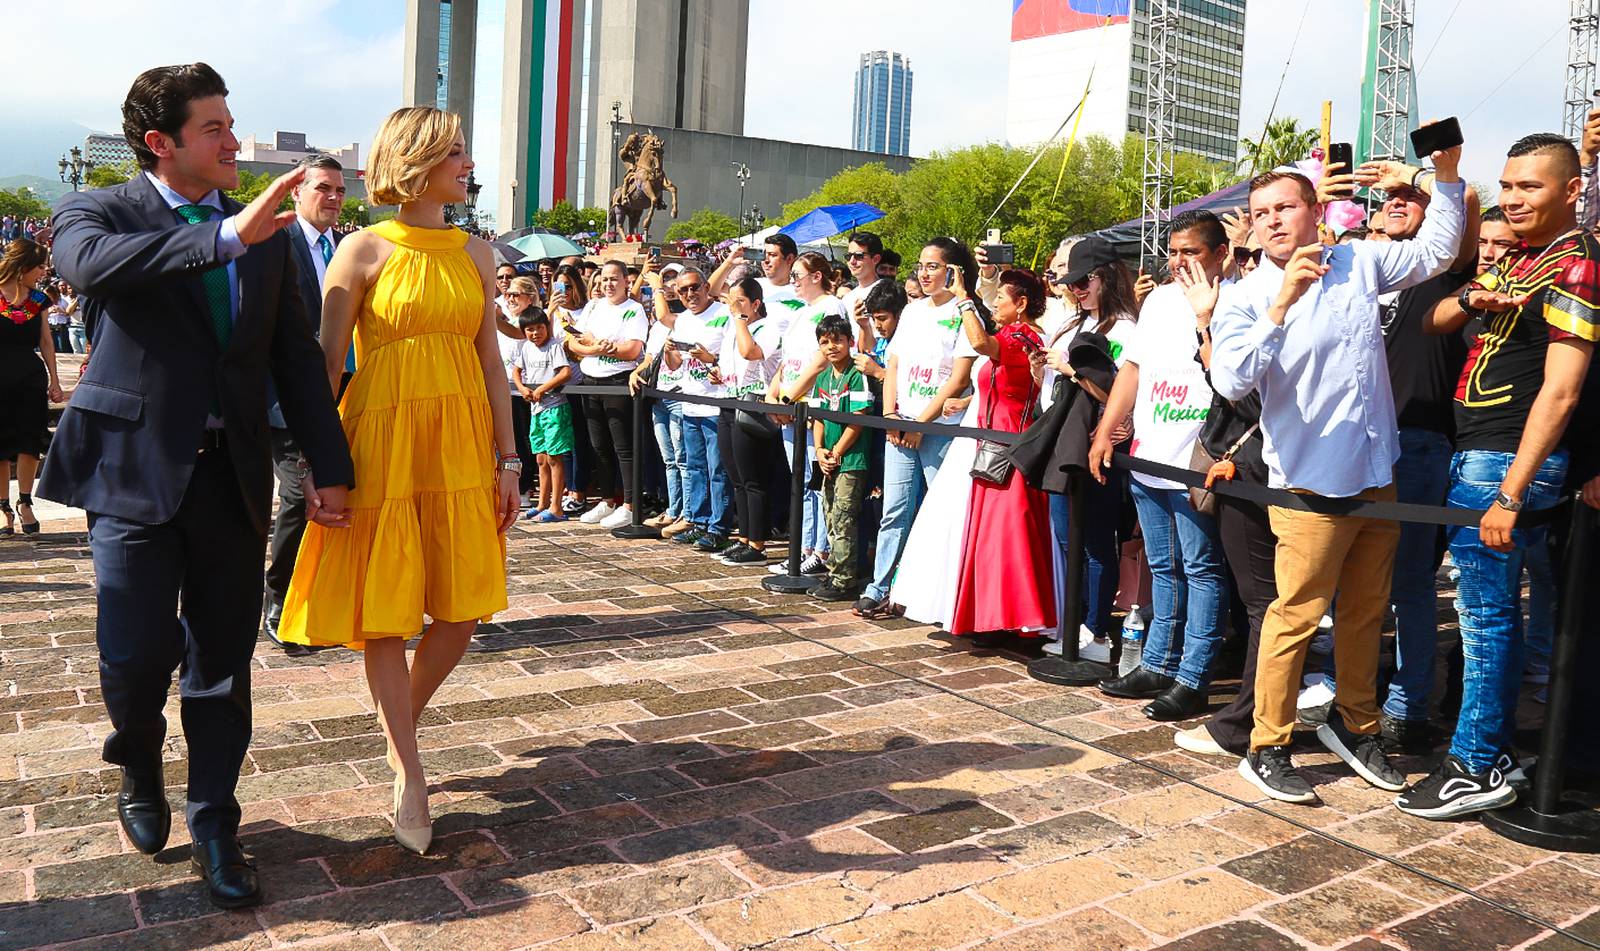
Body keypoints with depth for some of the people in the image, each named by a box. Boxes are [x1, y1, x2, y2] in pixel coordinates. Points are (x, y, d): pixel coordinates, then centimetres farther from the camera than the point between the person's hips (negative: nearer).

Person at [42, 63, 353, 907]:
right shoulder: (99, 211, 0)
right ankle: (139, 763, 30)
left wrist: (329, 466, 6)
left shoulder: (263, 234, 11)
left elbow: (296, 356, 12)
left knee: (222, 661, 7)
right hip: (136, 469, -3)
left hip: (232, 476, 3)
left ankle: (214, 826, 22)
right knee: (137, 653, -4)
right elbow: (93, 263, -26)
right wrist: (225, 238, -33)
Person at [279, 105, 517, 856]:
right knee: (386, 615, 2)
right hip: (383, 436, -4)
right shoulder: (365, 250, -4)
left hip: (461, 440, 5)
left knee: (462, 611, 5)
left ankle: (400, 728, 32)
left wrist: (507, 458, 6)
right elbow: (326, 362, -6)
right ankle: (408, 774, 18)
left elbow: (492, 362, 10)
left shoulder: (476, 255, 9)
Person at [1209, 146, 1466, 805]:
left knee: (1366, 613, 18)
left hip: (1378, 478, 6)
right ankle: (1266, 750, 9)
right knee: (1295, 616, -4)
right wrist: (1281, 307, -32)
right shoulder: (1246, 299, -9)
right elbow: (1230, 382, -24)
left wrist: (1446, 174, 9)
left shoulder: (1359, 263, 5)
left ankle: (1354, 725, 36)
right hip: (1311, 486, -5)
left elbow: (1435, 251, 20)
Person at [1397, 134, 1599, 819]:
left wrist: (1510, 493, -23)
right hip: (1474, 452, 9)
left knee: (1486, 613, -5)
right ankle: (1493, 743, 26)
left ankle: (1476, 768, 4)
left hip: (1510, 459, -9)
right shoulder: (1516, 260, 15)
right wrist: (1470, 300, -5)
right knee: (1494, 608, 15)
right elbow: (1436, 322, 19)